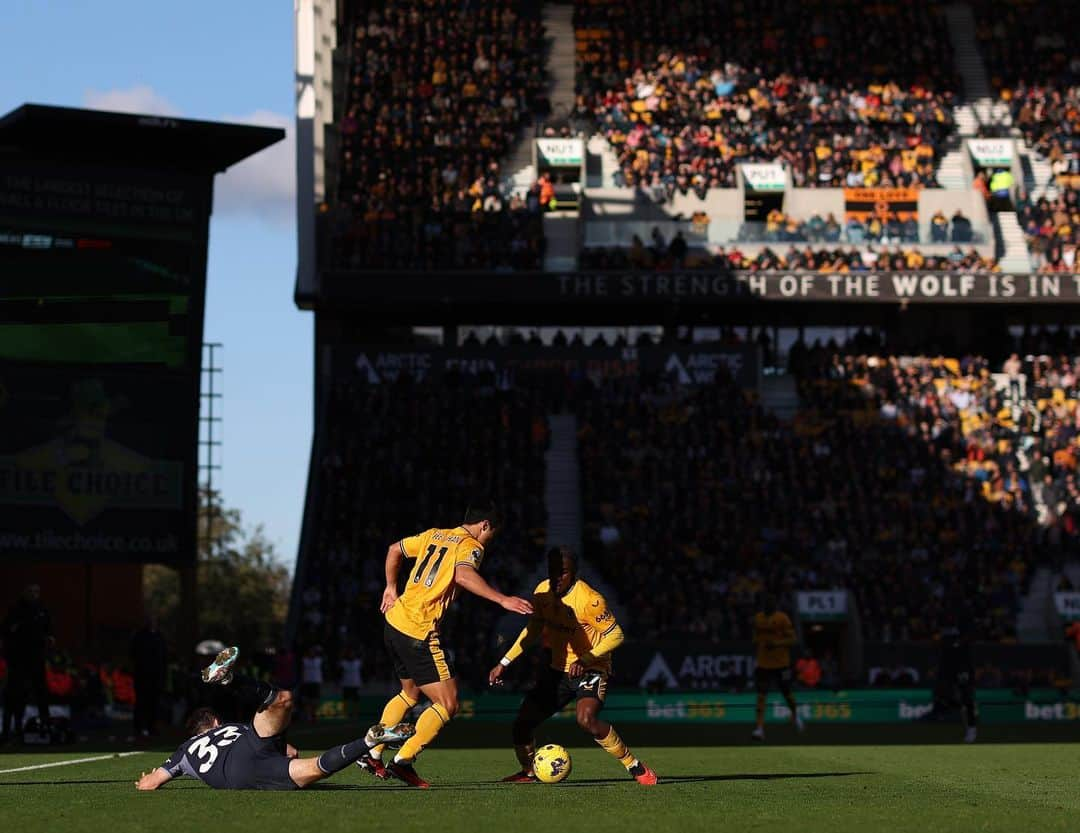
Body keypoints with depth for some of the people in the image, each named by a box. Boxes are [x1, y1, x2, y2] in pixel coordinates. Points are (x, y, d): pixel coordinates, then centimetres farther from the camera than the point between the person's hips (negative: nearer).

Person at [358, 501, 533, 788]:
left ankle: (372, 755, 28)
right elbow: (463, 575, -30)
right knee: (447, 704, -3)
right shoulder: (470, 546, -8)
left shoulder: (434, 536, 16)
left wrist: (391, 588, 34)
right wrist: (502, 600, -33)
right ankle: (403, 761, -8)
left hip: (394, 623, 9)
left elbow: (394, 550, 27)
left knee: (410, 693, 28)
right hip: (419, 632, -9)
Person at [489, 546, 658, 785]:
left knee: (586, 719, -32)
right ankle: (528, 772, 29)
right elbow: (533, 630, 13)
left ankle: (635, 766, -17)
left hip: (591, 670, -7)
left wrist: (586, 659, -29)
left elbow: (615, 635, -18)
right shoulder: (543, 592, -2)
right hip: (558, 669, 7)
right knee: (522, 723, 1)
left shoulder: (589, 599, -23)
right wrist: (504, 663, 11)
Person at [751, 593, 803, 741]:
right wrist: (756, 642, 1)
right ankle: (759, 728, -15)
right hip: (763, 663, 3)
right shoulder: (758, 618, 7)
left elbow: (792, 640, -10)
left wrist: (777, 643, -24)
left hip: (781, 663, -3)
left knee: (787, 694, 12)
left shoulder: (782, 619, -9)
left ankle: (795, 715, 43)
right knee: (761, 696, -9)